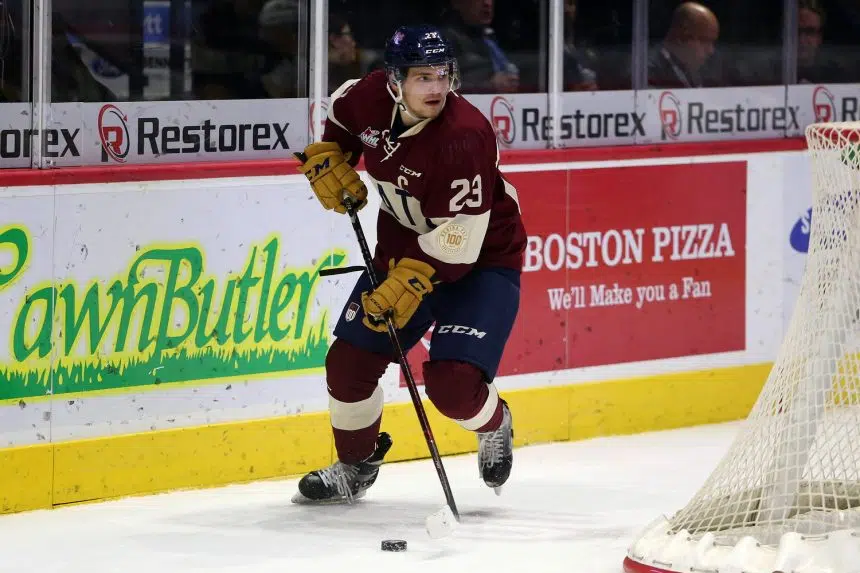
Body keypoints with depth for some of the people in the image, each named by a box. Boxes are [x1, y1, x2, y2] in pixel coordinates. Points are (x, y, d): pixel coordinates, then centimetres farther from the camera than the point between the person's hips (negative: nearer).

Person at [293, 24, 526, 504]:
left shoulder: (464, 136, -32)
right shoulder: (371, 98, -14)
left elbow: (457, 240, -31)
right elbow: (338, 114, 14)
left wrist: (406, 285, -33)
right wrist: (328, 161, 1)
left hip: (480, 260, -6)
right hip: (404, 246, 6)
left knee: (452, 383, -19)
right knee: (349, 360, 1)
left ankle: (494, 425, 18)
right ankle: (356, 465, 26)